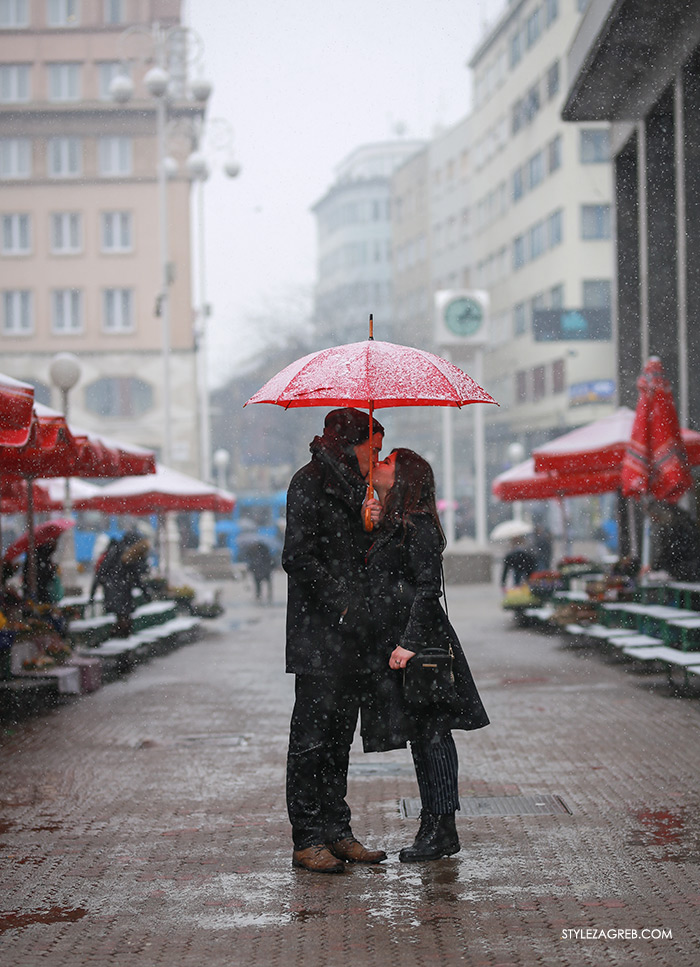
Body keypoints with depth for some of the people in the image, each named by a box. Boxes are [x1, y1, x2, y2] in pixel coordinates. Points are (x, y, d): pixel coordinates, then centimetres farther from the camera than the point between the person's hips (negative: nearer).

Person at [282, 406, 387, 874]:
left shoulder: (353, 486, 19)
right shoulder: (310, 483, -9)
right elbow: (299, 557, -17)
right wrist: (340, 604, -19)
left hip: (351, 635, 9)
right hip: (319, 636, -9)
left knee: (340, 735, 11)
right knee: (312, 734, -5)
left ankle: (337, 833, 15)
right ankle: (307, 839, -1)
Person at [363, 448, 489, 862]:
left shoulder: (417, 526, -10)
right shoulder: (386, 526, 17)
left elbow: (428, 588, -16)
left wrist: (409, 642, -20)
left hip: (419, 647, -9)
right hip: (393, 647, 9)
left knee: (431, 734, -6)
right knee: (421, 737, 10)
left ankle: (442, 830, -3)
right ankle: (434, 828, 14)